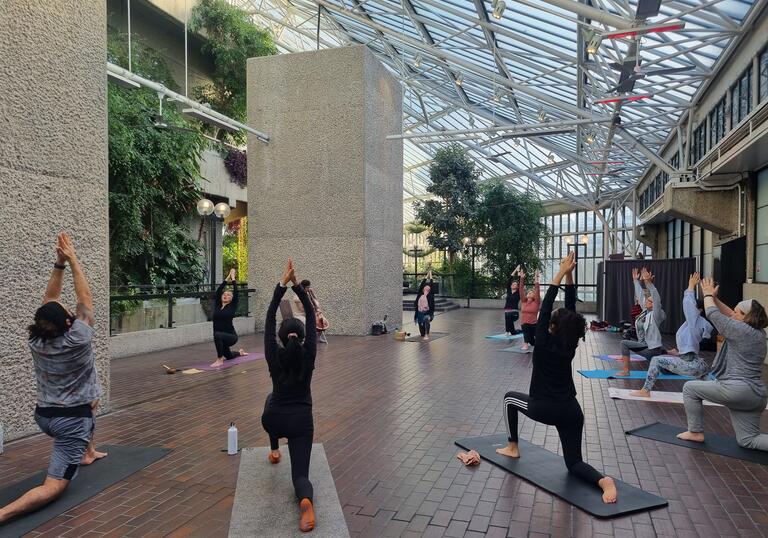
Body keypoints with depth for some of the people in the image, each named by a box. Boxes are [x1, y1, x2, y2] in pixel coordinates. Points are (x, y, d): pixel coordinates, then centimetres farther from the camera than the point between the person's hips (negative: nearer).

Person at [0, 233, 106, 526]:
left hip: (44, 415, 8)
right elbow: (85, 300, -12)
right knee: (54, 487, -9)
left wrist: (59, 263, 1)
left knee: (87, 399, 38)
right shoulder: (77, 341, -20)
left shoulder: (36, 341, -3)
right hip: (71, 419, -8)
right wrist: (72, 260, -9)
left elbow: (50, 299, 4)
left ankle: (88, 453, 44)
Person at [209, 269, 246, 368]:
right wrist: (227, 278, 6)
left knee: (217, 335, -38)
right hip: (221, 337, 7)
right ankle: (240, 352, 60)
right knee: (228, 356, 27)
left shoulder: (232, 306, -5)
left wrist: (233, 278, -3)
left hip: (231, 336, -7)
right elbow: (218, 290, 1)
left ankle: (220, 360, -27)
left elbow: (236, 292, -12)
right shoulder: (217, 305, 5)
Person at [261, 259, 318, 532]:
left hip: (274, 420, 2)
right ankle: (306, 500, -37)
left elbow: (269, 318, -5)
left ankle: (275, 450, 44)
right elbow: (311, 314, -3)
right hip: (301, 421, -1)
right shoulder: (308, 354, -7)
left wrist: (282, 284, -9)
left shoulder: (274, 355, -7)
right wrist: (296, 284, -6)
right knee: (300, 474, -1)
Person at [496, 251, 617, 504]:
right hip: (571, 410, 4)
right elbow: (571, 307, 1)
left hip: (543, 408, -4)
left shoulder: (544, 343, -12)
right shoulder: (570, 347, -1)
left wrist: (561, 273, -10)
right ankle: (603, 480, -20)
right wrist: (570, 276, -5)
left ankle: (512, 447, 26)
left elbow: (545, 307, -11)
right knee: (574, 463, 12)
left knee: (510, 398, 25)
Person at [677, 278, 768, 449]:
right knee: (747, 440, 13)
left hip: (737, 390, -9)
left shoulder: (740, 330, -12)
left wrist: (708, 295, 14)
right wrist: (714, 297, 22)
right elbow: (730, 315, 23)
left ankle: (696, 432, 14)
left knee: (690, 388, 10)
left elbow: (713, 314, -3)